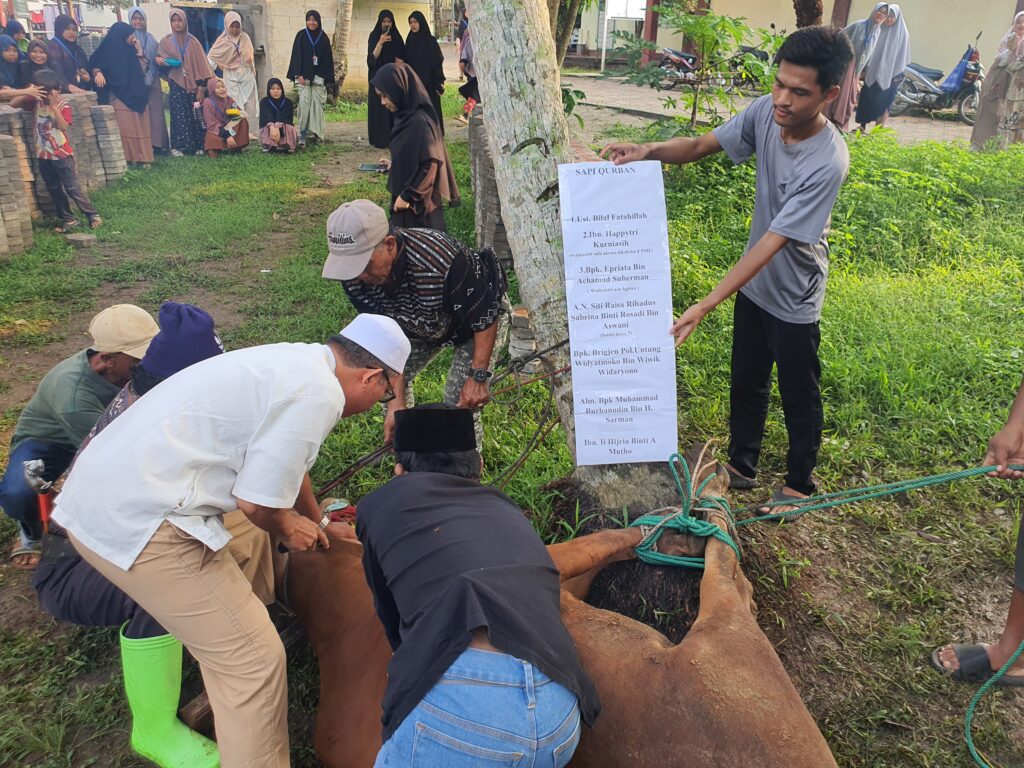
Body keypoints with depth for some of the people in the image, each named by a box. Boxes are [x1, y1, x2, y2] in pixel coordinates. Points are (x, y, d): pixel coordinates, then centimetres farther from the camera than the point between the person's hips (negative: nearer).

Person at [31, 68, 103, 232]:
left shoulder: (63, 106, -9)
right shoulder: (37, 103, 5)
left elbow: (64, 126, -24)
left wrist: (54, 106, -28)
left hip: (61, 155, -5)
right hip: (44, 156, 6)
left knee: (73, 188, -6)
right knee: (54, 190, 9)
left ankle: (92, 214, 2)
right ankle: (68, 219, 16)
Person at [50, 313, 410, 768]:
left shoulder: (296, 361, 13)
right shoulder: (318, 394, -16)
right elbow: (256, 502, -16)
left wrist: (318, 523, 40)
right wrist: (287, 529, 6)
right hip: (140, 522, -10)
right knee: (253, 659, -3)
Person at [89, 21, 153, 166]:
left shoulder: (130, 50, 11)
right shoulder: (108, 51, -3)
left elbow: (142, 70, 9)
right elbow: (94, 65, -1)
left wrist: (139, 52, 1)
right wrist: (98, 73, -22)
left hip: (136, 95, 5)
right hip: (118, 97, -5)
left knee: (139, 128, 4)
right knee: (124, 128, -7)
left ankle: (141, 157, 8)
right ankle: (126, 158, -6)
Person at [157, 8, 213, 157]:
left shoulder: (193, 42, 7)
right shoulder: (166, 41, 8)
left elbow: (200, 65, 2)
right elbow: (159, 60, 13)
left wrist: (201, 87, -8)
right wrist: (159, 60, -13)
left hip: (192, 85, 0)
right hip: (176, 85, 0)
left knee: (194, 115, -5)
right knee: (178, 116, -6)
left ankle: (197, 146, 2)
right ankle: (177, 146, -3)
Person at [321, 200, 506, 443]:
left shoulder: (441, 261, -45)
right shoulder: (354, 276, -25)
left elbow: (485, 316, -30)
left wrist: (478, 377, -30)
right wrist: (397, 401, -21)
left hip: (481, 310, -6)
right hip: (423, 325, 6)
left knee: (460, 403, -14)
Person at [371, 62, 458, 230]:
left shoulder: (419, 122, -21)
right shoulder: (406, 117, 7)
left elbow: (429, 164, -24)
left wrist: (408, 196, -20)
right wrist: (393, 165, 12)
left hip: (418, 203, -9)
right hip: (406, 197, 9)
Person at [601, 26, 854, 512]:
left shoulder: (827, 162, -31)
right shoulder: (767, 112, -14)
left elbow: (772, 243, -33)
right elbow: (700, 146, -6)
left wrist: (704, 307, -37)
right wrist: (649, 151, -29)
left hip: (793, 297, -6)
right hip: (752, 281, 6)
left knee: (798, 396, 13)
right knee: (746, 382, 20)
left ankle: (800, 485, 35)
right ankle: (741, 465, 41)